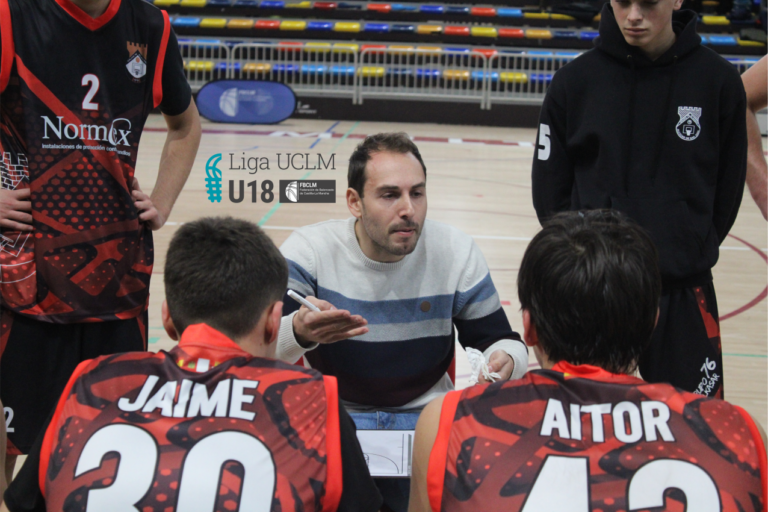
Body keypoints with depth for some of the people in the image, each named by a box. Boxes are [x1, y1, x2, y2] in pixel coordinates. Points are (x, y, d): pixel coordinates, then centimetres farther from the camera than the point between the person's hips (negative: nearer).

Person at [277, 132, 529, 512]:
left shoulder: (457, 253, -3)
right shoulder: (308, 250, -9)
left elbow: (499, 340, 5)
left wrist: (506, 361, -21)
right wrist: (299, 332, -42)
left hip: (426, 415, 2)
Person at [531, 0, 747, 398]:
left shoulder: (717, 81, -2)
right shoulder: (576, 81, -1)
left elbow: (728, 188, 7)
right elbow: (548, 189, 6)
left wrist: (690, 253, 6)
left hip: (683, 294, 0)